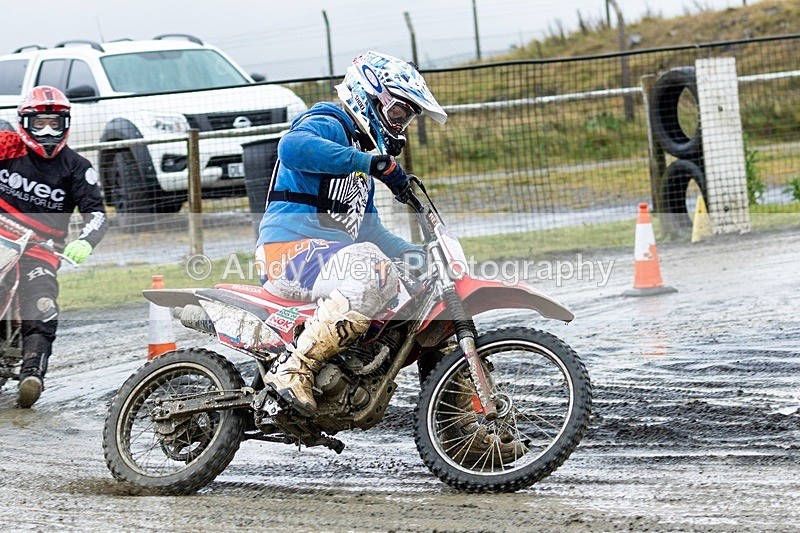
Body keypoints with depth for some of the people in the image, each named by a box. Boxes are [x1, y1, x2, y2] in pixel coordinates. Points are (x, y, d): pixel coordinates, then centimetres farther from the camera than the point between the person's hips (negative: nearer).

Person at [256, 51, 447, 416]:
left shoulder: (365, 152, 28)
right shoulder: (328, 124, -3)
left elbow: (368, 229, 30)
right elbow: (293, 146, -30)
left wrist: (413, 253, 12)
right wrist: (370, 162, -32)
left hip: (331, 254, 10)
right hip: (291, 248, -10)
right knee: (375, 274, -37)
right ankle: (293, 369, -34)